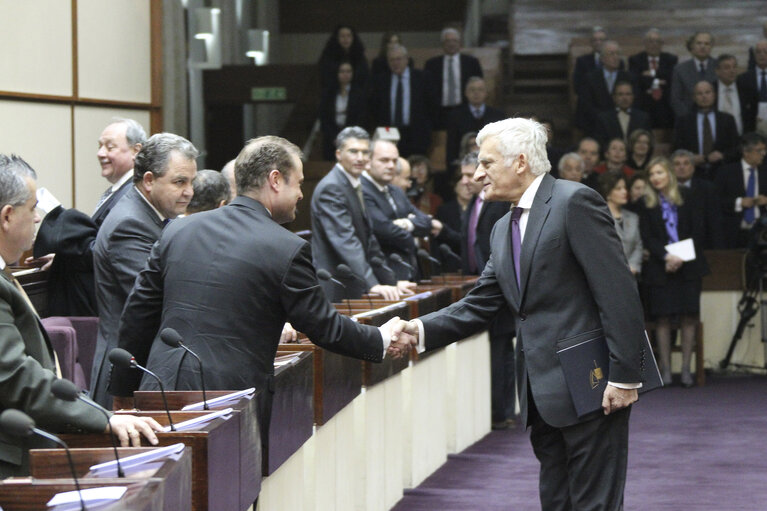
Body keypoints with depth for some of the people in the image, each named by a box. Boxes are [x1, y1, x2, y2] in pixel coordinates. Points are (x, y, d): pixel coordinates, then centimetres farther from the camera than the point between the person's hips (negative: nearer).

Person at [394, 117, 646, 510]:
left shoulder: (574, 202, -10)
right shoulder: (504, 230, 18)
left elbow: (618, 292, -15)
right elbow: (479, 305, 15)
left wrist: (624, 376, -19)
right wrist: (423, 330, -1)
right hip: (542, 394, 9)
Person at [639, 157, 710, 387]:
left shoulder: (685, 197, 8)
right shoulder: (646, 202, 3)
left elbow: (695, 231, 6)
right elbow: (646, 238, -2)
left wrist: (681, 258, -6)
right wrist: (666, 256, -15)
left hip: (689, 265, 2)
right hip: (659, 268, -1)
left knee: (689, 316, -2)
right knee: (663, 317, -4)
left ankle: (686, 368, 4)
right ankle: (665, 368, 2)